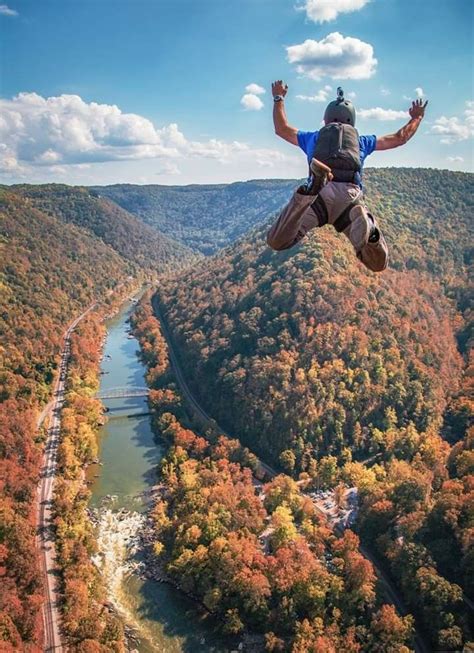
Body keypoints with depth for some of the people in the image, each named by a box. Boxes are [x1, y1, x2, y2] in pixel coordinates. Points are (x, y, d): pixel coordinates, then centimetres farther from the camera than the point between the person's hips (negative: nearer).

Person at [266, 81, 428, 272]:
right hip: (350, 195, 1)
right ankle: (368, 230, -36)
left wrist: (278, 99, 64)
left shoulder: (315, 137, 34)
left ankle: (312, 190, -33)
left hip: (322, 195, 0)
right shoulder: (362, 141, 35)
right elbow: (399, 138, 46)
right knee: (378, 263, 2)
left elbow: (281, 129, 48)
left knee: (277, 242, -11)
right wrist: (416, 118, 65)